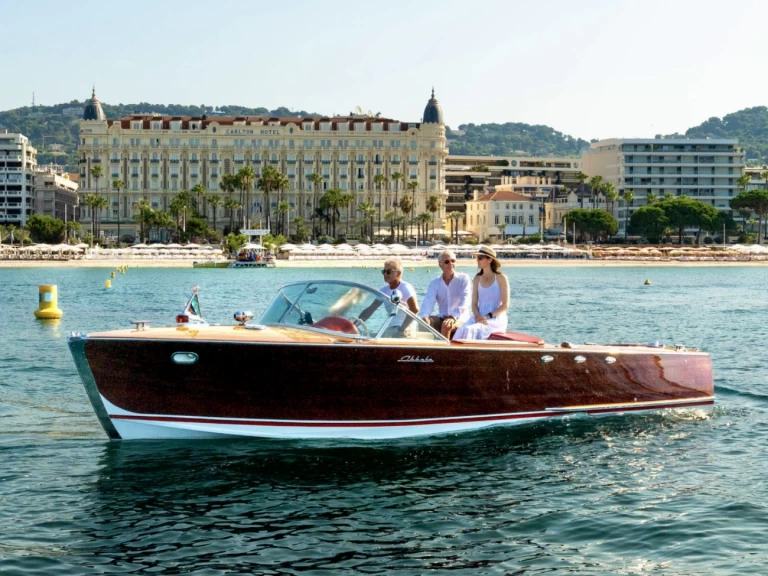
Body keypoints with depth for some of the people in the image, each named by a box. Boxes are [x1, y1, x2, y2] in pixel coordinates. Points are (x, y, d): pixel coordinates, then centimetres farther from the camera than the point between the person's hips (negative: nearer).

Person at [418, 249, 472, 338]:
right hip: (442, 318, 4)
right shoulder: (435, 283, 9)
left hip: (460, 318, -3)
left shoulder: (464, 279, -1)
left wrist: (453, 317, -35)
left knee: (446, 325, -35)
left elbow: (465, 302, -16)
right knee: (424, 322, -25)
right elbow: (428, 302, -7)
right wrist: (424, 316, -31)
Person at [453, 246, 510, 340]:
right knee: (461, 330, -29)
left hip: (497, 319, -4)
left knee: (469, 330, -32)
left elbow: (505, 305, -4)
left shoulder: (501, 278, 0)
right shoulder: (477, 279, 14)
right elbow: (474, 303, 11)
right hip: (480, 318, 4)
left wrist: (488, 316, -16)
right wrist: (477, 316, -11)